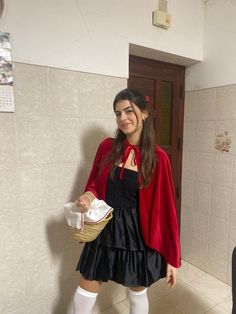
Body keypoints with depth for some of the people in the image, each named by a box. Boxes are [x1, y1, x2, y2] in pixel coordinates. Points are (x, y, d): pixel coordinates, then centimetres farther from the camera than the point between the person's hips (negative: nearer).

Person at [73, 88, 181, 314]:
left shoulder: (158, 158, -13)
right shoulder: (107, 147, -5)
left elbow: (165, 208, -10)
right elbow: (94, 185, 7)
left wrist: (172, 257, -6)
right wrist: (88, 196, -18)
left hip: (137, 234, -2)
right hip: (105, 230, 3)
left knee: (137, 294, 22)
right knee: (86, 290, 18)